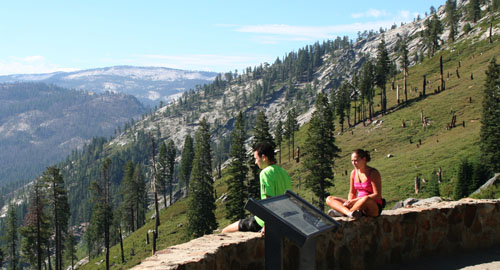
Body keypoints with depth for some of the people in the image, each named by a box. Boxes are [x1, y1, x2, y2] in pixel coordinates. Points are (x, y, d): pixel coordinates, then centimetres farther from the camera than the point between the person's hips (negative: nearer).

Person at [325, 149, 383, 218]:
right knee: (329, 199, -6)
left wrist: (356, 200, -21)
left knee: (366, 199, -42)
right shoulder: (354, 173, 9)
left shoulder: (373, 173, -9)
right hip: (359, 204, 6)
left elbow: (377, 195, -16)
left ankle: (342, 212, -27)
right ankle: (349, 213, -35)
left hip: (374, 208, -6)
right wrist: (350, 202, -9)